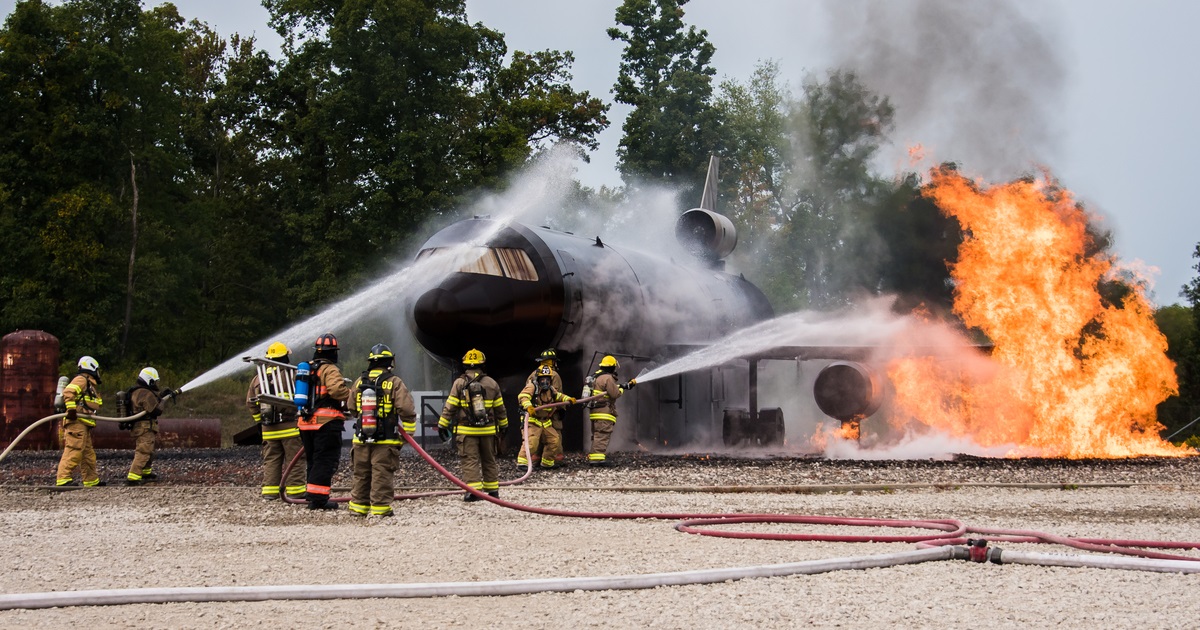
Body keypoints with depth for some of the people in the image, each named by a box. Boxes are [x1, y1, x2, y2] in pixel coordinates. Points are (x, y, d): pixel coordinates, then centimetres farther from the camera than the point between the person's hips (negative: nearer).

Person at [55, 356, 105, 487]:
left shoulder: (89, 384, 26)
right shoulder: (81, 380, -6)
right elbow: (68, 391, -22)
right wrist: (71, 408, -28)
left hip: (84, 424, 11)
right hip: (77, 422, -11)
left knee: (88, 453, 15)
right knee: (74, 450, -16)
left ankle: (91, 480, 23)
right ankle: (63, 479, -21)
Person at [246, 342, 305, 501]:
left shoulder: (258, 378, 11)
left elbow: (251, 402, 16)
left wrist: (259, 420, 22)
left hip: (268, 428, 5)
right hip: (289, 426, -5)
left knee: (270, 460, 10)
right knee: (293, 459, 1)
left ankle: (269, 491, 8)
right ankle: (295, 490, 1)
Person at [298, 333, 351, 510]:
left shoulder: (307, 369, 17)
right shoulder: (330, 369, -8)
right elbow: (336, 389, -25)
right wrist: (353, 396, -13)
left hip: (306, 422, 8)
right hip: (327, 422, -8)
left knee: (313, 460, 16)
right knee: (325, 461, -6)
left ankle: (313, 496, 18)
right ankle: (318, 498, -11)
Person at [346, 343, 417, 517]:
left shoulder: (359, 383, 5)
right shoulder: (395, 383, -9)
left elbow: (352, 408, 15)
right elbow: (407, 410, -13)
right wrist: (408, 433, -3)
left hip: (361, 439, 4)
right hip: (386, 441, -4)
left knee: (361, 475, 13)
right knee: (382, 475, -1)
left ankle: (358, 506, 18)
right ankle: (380, 507, -2)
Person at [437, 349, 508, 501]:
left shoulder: (459, 383, -5)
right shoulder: (491, 383, 4)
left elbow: (450, 407, -6)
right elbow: (500, 408, 11)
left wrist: (442, 425, 1)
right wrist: (503, 426, 23)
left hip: (466, 430, -3)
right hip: (488, 430, 3)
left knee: (470, 460, -3)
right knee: (489, 460, 13)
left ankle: (473, 490, -13)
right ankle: (493, 490, 17)